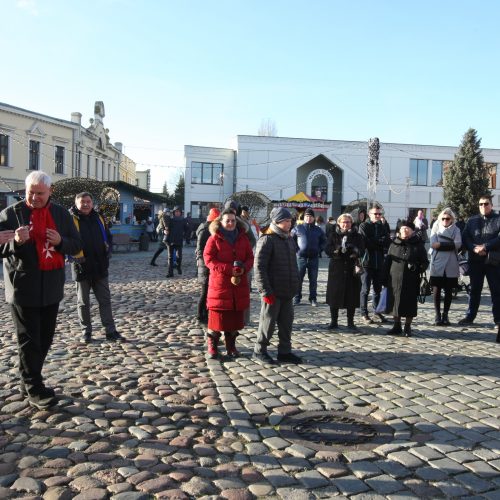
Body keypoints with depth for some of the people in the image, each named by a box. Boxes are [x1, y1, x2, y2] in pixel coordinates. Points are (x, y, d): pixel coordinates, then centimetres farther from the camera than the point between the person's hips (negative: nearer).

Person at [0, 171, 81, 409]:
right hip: (23, 287, -4)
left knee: (45, 338, 11)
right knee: (29, 340, 0)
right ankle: (34, 388, 7)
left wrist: (60, 241, -13)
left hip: (51, 286, 4)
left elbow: (76, 245, 7)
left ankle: (29, 382, 26)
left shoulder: (61, 213, 7)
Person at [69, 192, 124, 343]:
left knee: (105, 300, 6)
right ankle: (86, 332, 21)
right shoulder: (71, 220, -6)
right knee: (83, 302, 9)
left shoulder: (98, 219, 10)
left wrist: (107, 251, 5)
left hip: (100, 267, 4)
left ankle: (110, 331, 11)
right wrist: (74, 257, -19)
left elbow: (108, 237, 20)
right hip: (82, 268, -4)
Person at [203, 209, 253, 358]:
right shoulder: (214, 238, -4)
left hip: (239, 284, 4)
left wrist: (243, 268, -13)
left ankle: (231, 346, 23)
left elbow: (250, 257, 9)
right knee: (218, 316, -2)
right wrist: (229, 269, -19)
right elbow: (208, 259, -10)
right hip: (220, 283, -4)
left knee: (236, 317, 8)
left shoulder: (242, 238, 9)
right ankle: (211, 346, 14)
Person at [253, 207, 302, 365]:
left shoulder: (289, 239, 13)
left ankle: (284, 352, 24)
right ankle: (259, 350, 19)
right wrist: (266, 291, -18)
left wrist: (295, 285, 14)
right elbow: (259, 267, -16)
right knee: (268, 322, 3)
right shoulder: (267, 240, -12)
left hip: (288, 292, 8)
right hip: (273, 292, -7)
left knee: (287, 322, 12)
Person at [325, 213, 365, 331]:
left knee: (352, 297, 2)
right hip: (336, 269, 0)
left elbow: (362, 250, -4)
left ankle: (350, 322, 14)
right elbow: (327, 250, -5)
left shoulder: (357, 236, 9)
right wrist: (337, 249, -24)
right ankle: (334, 321, 15)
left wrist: (355, 252, -25)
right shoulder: (333, 235, 7)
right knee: (334, 296, 2)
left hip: (352, 270, 0)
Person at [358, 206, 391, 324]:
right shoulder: (364, 226, 0)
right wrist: (380, 241, -8)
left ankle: (377, 312, 23)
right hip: (367, 261, -4)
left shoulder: (383, 227, 13)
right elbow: (364, 242, -13)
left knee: (378, 289, 10)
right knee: (365, 289, 0)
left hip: (380, 262, 4)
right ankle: (364, 314, 8)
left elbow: (388, 243, 2)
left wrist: (373, 242, -12)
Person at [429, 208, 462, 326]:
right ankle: (437, 315, 5)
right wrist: (449, 245, -12)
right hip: (437, 264, 0)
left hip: (451, 265, 1)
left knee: (448, 290, 5)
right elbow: (433, 244, -6)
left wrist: (440, 245, -14)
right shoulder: (436, 228, 8)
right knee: (436, 290, -2)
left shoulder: (456, 230, 8)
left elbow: (458, 244, -9)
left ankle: (445, 315, 13)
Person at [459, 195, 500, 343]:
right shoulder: (472, 221, 12)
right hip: (475, 261, 3)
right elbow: (465, 238, 3)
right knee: (474, 290, 11)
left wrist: (485, 247, -21)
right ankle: (470, 316, 20)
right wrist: (474, 248, -14)